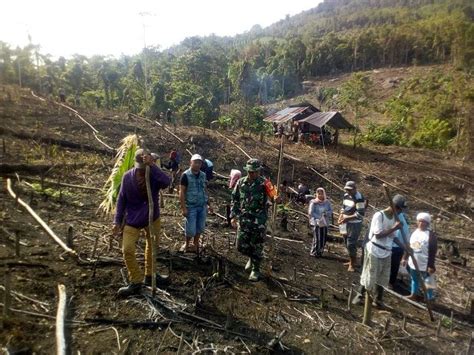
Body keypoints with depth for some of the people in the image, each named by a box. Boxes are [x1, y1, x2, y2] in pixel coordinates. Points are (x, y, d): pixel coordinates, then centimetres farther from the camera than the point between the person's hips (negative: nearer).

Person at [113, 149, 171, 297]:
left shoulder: (154, 174, -13)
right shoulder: (128, 177, -11)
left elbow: (166, 182, -36)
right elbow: (121, 199, -4)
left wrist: (152, 165, -40)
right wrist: (117, 221, -6)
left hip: (152, 218, 1)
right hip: (132, 220, -1)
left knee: (152, 247, 15)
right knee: (127, 249, -7)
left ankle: (149, 276, 36)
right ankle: (136, 282, 10)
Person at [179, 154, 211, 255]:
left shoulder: (203, 175, 7)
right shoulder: (186, 175, -8)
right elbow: (182, 192, -10)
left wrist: (207, 204, 11)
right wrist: (183, 208, -14)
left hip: (202, 206, 5)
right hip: (191, 207, -5)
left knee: (200, 228, 11)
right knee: (191, 229, -1)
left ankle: (195, 245, 30)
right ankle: (186, 244, 25)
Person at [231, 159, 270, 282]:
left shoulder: (264, 183, -7)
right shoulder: (241, 183, 4)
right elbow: (235, 200, 10)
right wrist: (233, 216, 6)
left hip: (259, 221, -4)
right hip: (244, 220, 4)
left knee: (257, 247, 4)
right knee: (241, 246, 9)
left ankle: (255, 270, 24)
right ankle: (252, 258, 40)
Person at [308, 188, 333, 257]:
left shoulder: (327, 202, 5)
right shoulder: (313, 202, -7)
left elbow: (331, 211, 7)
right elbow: (311, 212, -9)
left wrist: (326, 213, -14)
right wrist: (319, 217, -16)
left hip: (325, 223, 5)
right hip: (316, 223, -5)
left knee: (323, 238, 6)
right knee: (317, 238, -6)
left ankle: (320, 252, 21)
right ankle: (314, 252, 7)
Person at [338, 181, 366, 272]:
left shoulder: (359, 198, -19)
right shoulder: (346, 195, 6)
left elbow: (360, 214, -22)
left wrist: (347, 218, -24)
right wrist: (341, 215, 1)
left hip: (355, 224, -8)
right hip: (346, 223, 8)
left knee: (351, 244, -5)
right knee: (347, 242, 16)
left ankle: (352, 264, 10)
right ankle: (353, 260, 33)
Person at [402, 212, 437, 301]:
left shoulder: (431, 235, -16)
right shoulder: (415, 232, 3)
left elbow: (433, 252, -17)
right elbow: (409, 246, 11)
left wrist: (431, 266, -18)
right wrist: (405, 258, 12)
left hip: (425, 265, -7)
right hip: (413, 262, 7)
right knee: (414, 279, 22)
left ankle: (429, 299, 21)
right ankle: (414, 295, 39)